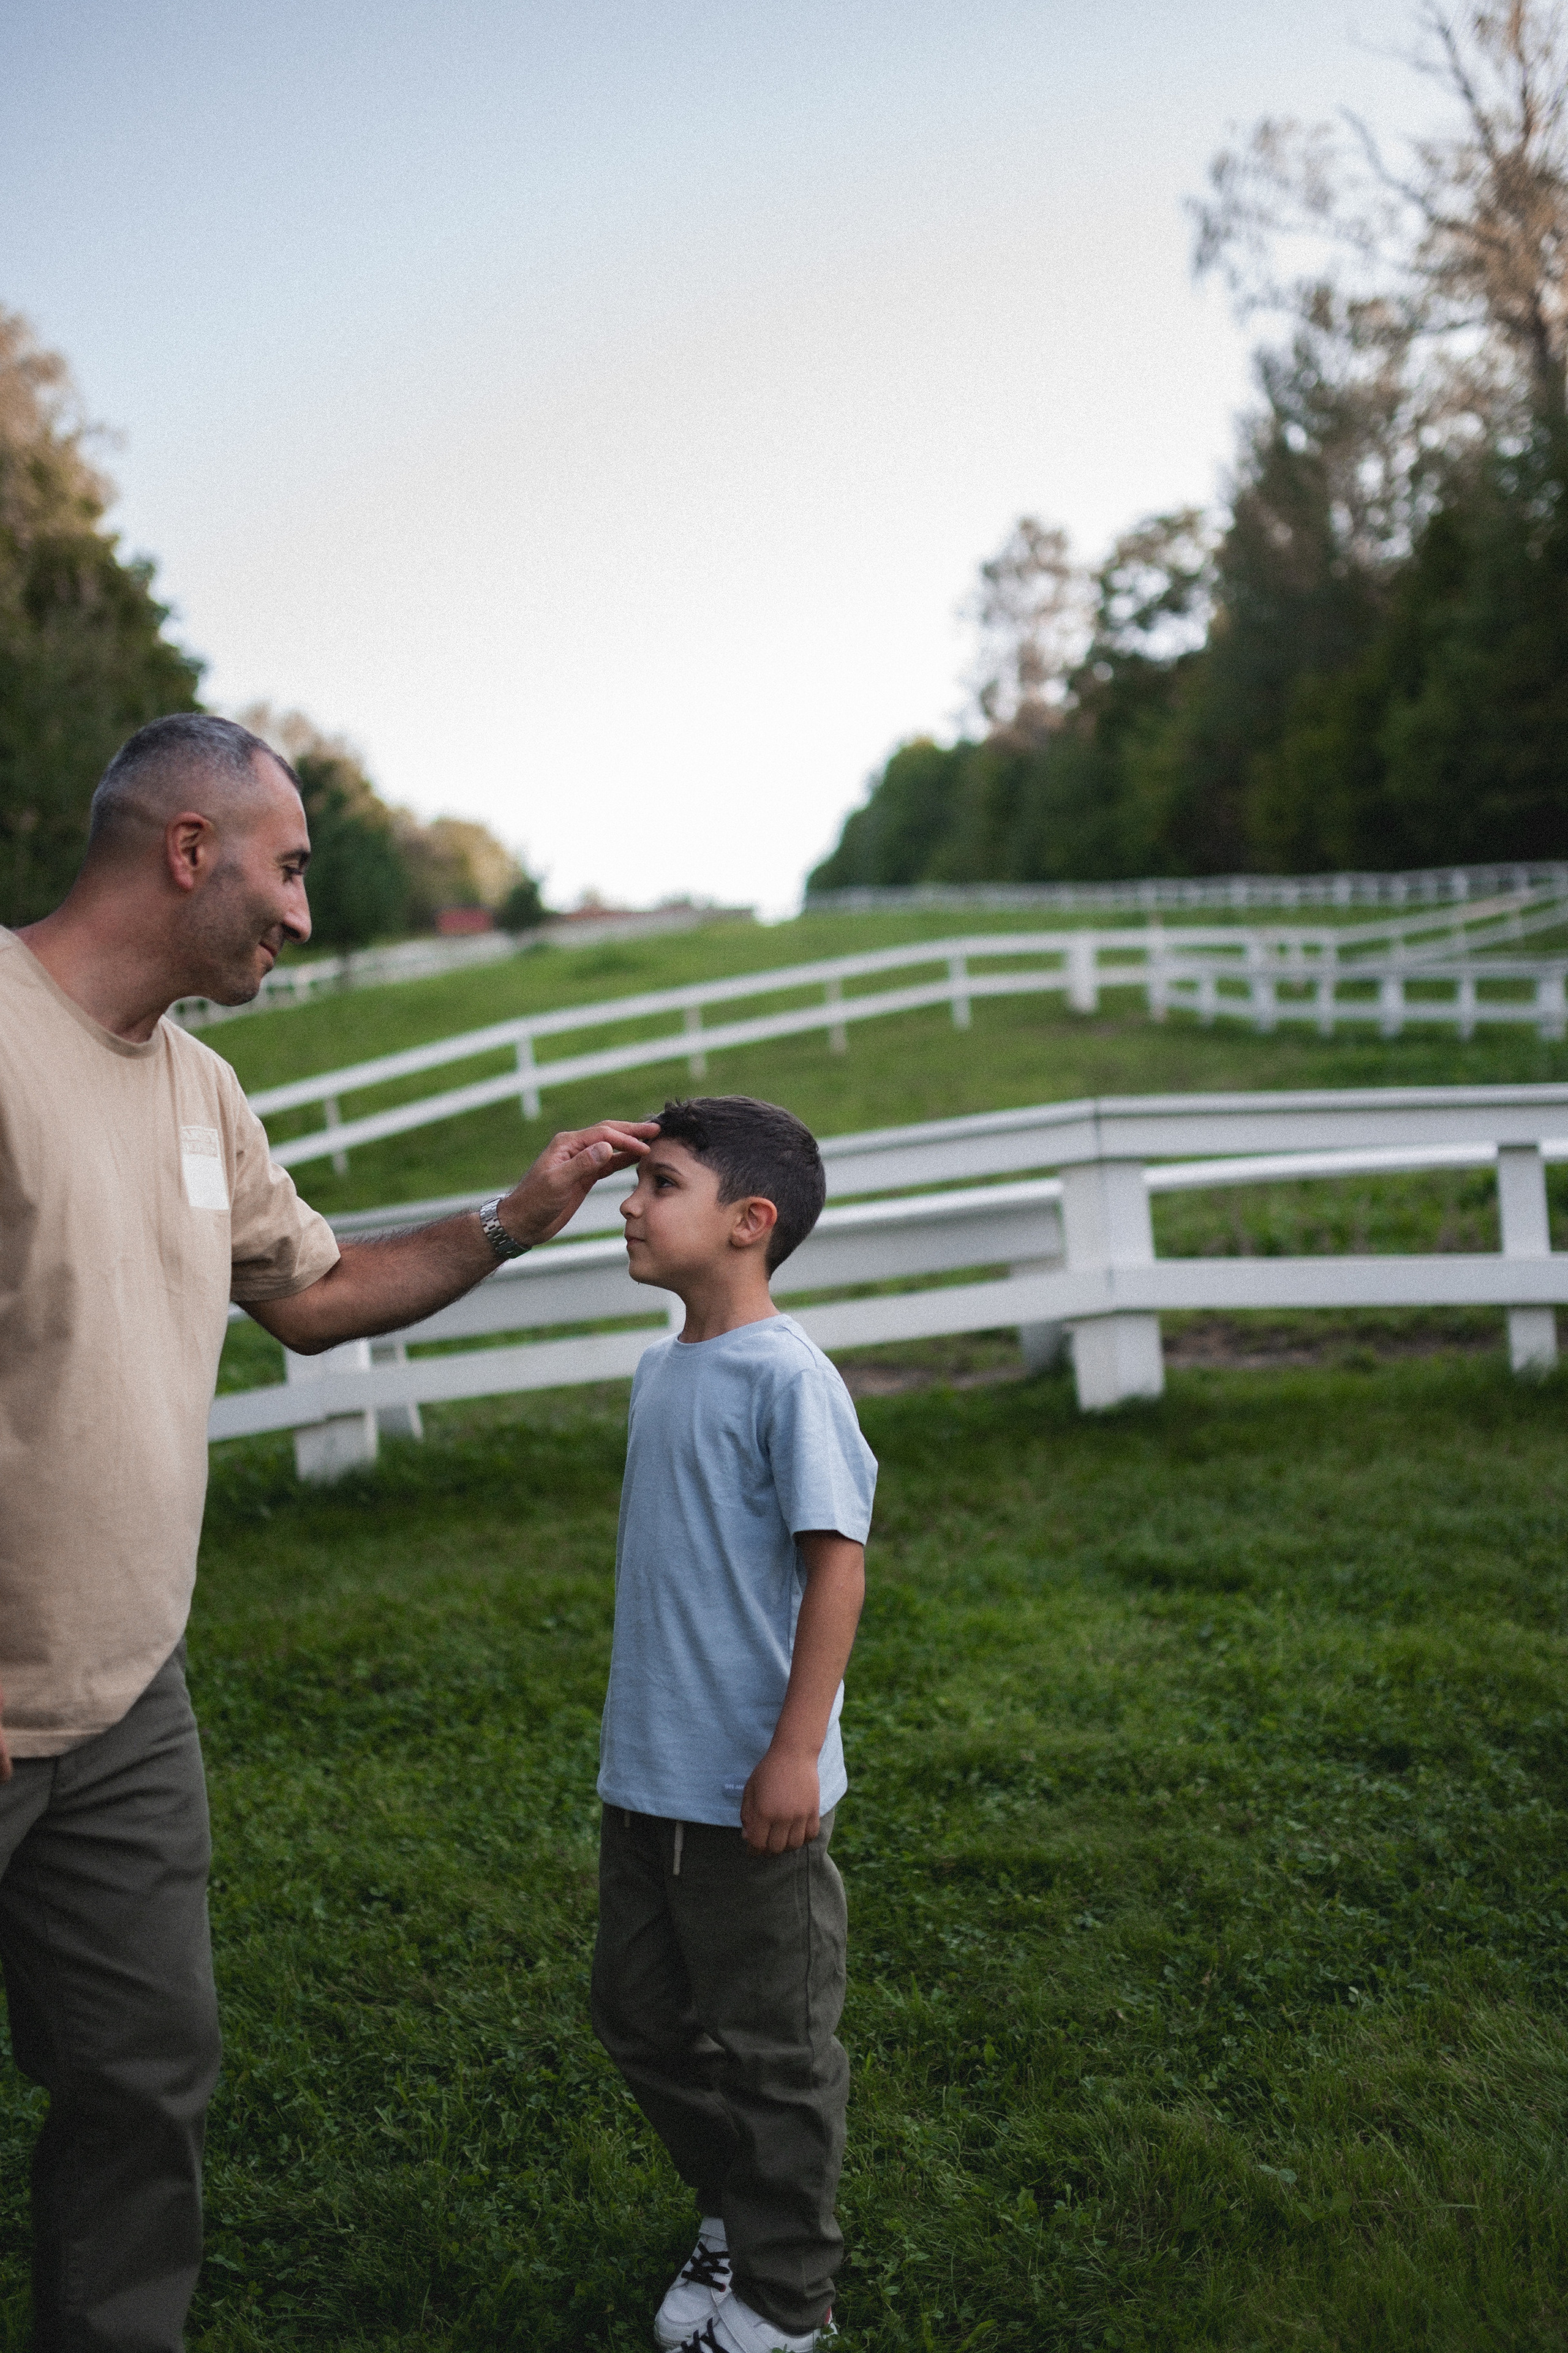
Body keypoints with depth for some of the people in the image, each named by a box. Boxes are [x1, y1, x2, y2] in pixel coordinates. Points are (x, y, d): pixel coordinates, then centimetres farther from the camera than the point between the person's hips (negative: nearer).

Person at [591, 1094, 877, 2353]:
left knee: (770, 2050, 8)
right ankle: (734, 2214, 40)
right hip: (646, 1777, 8)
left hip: (749, 1792, -8)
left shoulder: (786, 1376, -18)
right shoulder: (661, 1370, 7)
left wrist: (796, 1751, -21)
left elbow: (838, 1558, -19)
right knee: (641, 2014, 19)